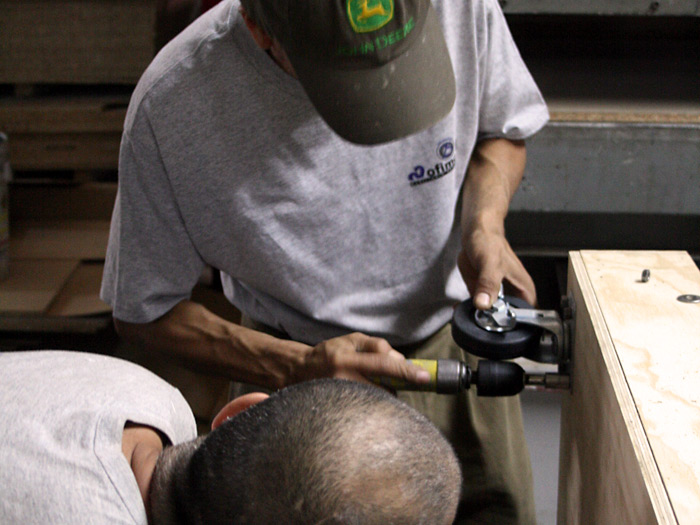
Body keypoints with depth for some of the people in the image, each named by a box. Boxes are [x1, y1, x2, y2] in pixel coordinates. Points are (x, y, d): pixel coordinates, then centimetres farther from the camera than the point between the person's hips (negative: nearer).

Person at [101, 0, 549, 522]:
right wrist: (296, 369, -27)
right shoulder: (170, 106, -26)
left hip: (455, 341, 3)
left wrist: (485, 224, -17)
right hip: (302, 358, -2)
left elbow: (503, 131, 3)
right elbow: (144, 311, -14)